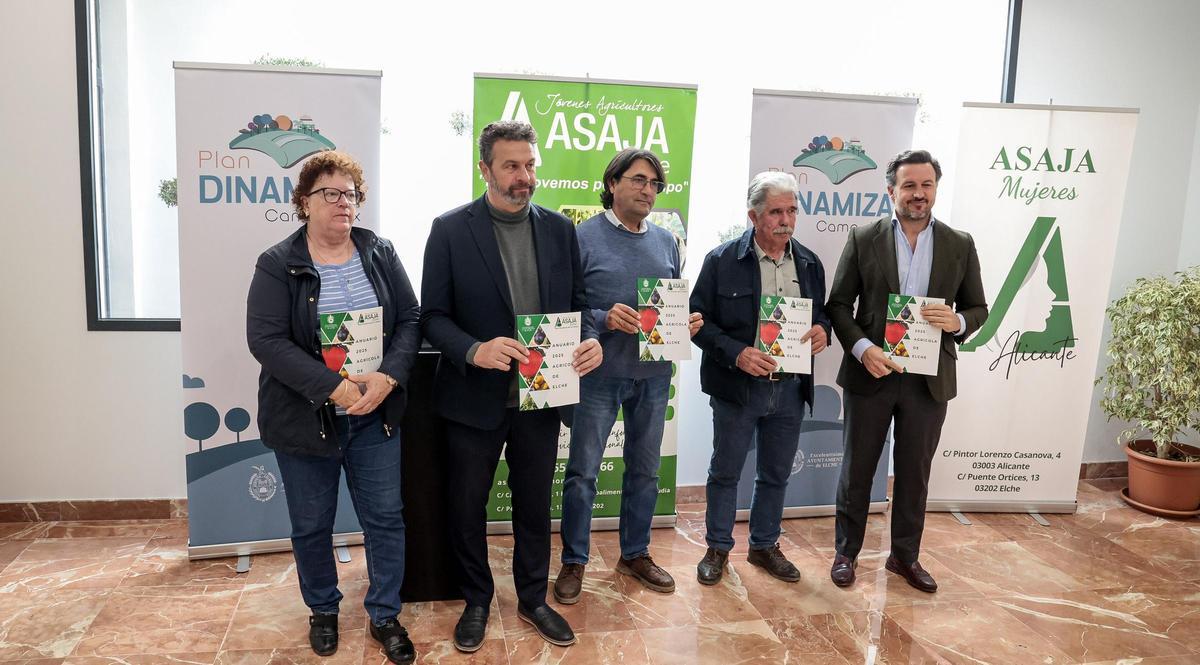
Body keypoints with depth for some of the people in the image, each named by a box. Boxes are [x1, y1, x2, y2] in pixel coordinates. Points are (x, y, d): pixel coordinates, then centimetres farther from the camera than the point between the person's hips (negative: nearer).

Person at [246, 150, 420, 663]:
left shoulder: (380, 254, 3)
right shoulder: (277, 265, -6)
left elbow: (410, 319, 0)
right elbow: (266, 339, -15)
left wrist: (388, 376, -17)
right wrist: (333, 388, -23)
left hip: (374, 415, 2)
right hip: (304, 418, -2)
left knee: (385, 517, 8)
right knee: (311, 525, 13)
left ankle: (385, 616, 27)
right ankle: (323, 611, 36)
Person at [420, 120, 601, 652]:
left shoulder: (559, 229, 2)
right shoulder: (450, 230, -8)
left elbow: (576, 302, 8)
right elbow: (433, 315, -8)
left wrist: (590, 339, -14)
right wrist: (474, 350, -27)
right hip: (475, 398, -2)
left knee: (535, 507, 17)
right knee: (468, 508, 14)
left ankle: (533, 600, 38)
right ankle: (476, 602, 37)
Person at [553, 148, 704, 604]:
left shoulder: (666, 241, 10)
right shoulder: (584, 237, -7)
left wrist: (689, 322, -6)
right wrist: (605, 318, -24)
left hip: (653, 374, 5)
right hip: (600, 374, -5)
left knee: (644, 470, 15)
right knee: (582, 472, 3)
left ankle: (635, 554, 32)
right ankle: (574, 562, 20)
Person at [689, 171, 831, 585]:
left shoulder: (809, 263, 5)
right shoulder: (722, 261, -8)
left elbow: (821, 314, 16)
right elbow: (699, 321, -8)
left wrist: (822, 329, -8)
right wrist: (736, 353, -21)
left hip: (791, 388, 4)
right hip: (738, 386, -4)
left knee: (776, 474, 16)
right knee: (725, 472, 10)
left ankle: (765, 546, 34)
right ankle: (718, 548, 27)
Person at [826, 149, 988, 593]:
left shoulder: (960, 245, 3)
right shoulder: (863, 240, -3)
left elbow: (978, 308, 8)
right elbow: (838, 303, -2)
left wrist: (958, 322, -15)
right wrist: (862, 348, -17)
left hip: (929, 378, 2)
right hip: (872, 373, -1)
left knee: (914, 472, 13)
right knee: (857, 468, 10)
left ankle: (905, 555, 31)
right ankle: (846, 552, 26)